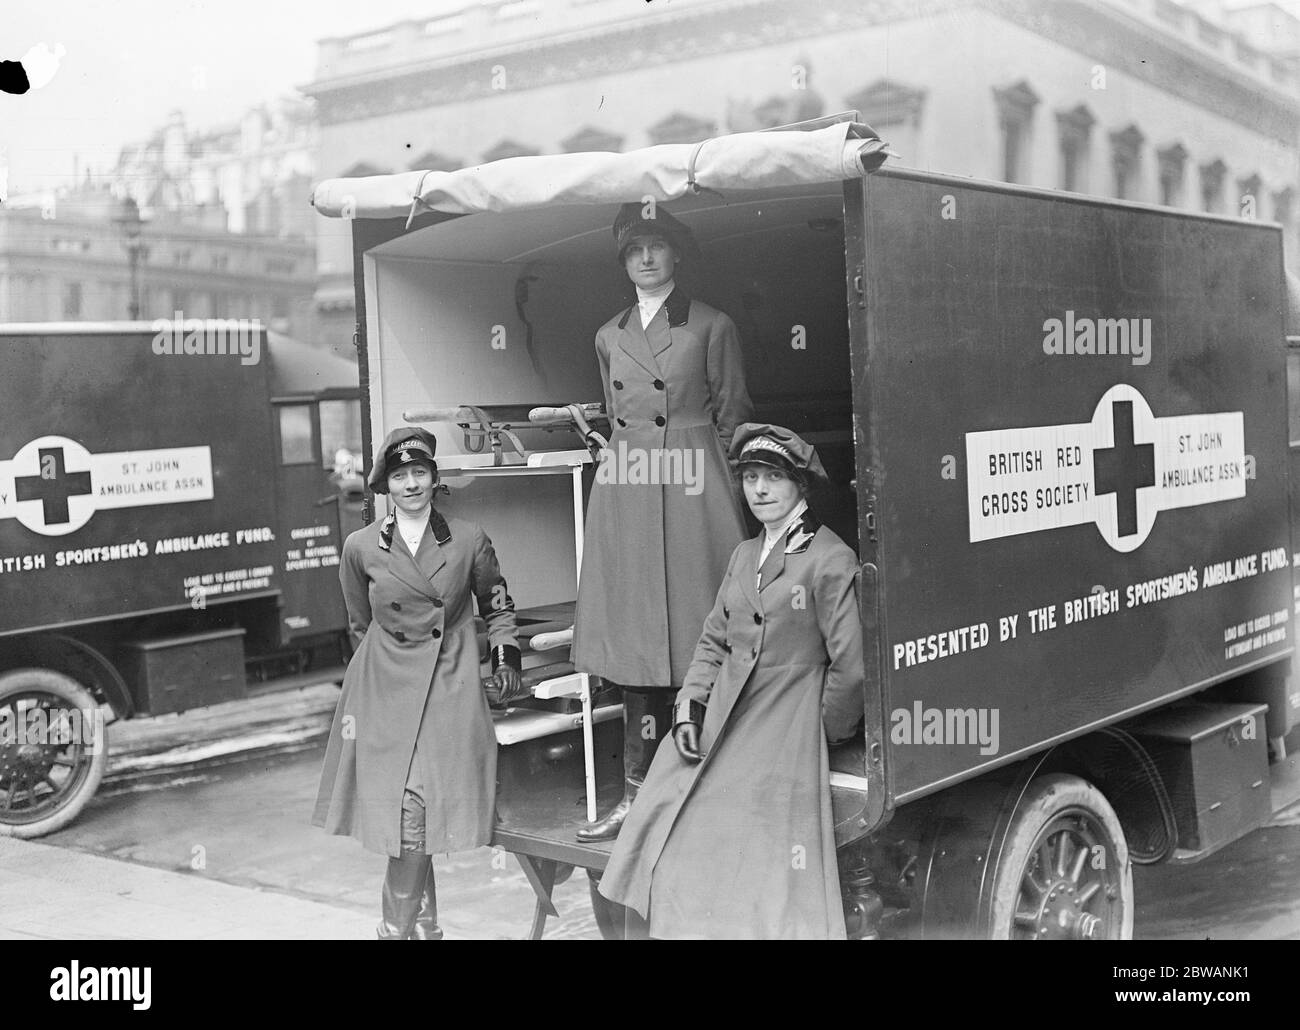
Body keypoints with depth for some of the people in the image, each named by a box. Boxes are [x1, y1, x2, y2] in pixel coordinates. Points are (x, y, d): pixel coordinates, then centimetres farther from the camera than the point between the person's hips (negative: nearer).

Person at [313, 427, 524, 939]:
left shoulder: (469, 540, 1)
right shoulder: (361, 548, 2)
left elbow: (498, 608, 16)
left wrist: (506, 657, 4)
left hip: (450, 692, 0)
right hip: (386, 693, 1)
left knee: (420, 823, -6)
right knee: (407, 823, -1)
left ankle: (398, 929, 9)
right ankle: (422, 924, 18)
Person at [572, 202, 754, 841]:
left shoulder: (712, 327, 2)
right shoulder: (609, 336, 15)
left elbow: (731, 418, 5)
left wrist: (712, 483, 3)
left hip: (694, 493, -4)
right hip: (624, 495, 4)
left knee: (696, 642, -4)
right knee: (635, 642, 3)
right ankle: (638, 794, 8)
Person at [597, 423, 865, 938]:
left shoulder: (830, 560, -12)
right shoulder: (744, 555, 12)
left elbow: (851, 667, -13)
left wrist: (827, 731, -2)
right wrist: (689, 707, 2)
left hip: (783, 745, -6)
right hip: (715, 731, 7)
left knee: (768, 883, -4)